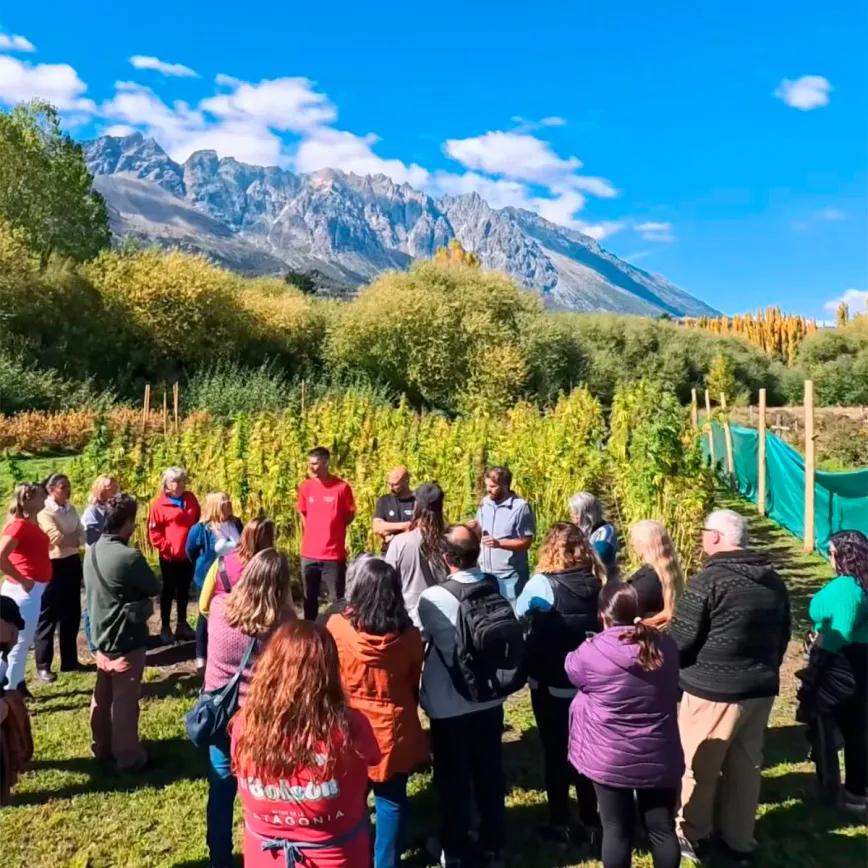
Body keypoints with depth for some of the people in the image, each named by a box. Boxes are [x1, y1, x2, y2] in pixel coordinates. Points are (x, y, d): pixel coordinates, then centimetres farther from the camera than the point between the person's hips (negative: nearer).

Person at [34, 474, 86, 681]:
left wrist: (66, 539, -14)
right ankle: (43, 666, 11)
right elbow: (58, 539, -21)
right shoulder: (44, 512, -14)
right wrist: (74, 537, -4)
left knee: (72, 614, 13)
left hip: (73, 563, 7)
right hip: (53, 566, -7)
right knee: (48, 616, 1)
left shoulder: (71, 509, 8)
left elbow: (82, 536, 3)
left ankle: (69, 660, 25)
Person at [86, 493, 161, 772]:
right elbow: (155, 588, -13)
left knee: (102, 694, 20)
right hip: (126, 639, -8)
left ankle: (103, 746, 34)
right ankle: (128, 757, 14)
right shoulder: (129, 556, -25)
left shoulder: (92, 552, 2)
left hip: (101, 634, 8)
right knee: (125, 699, 3)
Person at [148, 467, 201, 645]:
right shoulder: (159, 504, -10)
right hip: (169, 556, -4)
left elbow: (198, 522, 13)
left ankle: (182, 624, 27)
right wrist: (166, 548, -16)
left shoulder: (191, 499, 4)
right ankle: (165, 627, 18)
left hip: (188, 555, 4)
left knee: (184, 590, 15)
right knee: (168, 591, 8)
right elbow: (154, 532, -10)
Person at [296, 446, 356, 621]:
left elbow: (350, 515, 1)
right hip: (309, 554, 4)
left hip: (334, 554, -4)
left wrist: (333, 529, 0)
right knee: (309, 598, 16)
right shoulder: (305, 486, 2)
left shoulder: (342, 487, -10)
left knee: (337, 598, 3)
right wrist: (313, 531, 9)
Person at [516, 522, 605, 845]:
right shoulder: (598, 584, -7)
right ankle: (591, 823, 27)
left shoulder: (542, 584, -17)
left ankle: (560, 824, 23)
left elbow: (517, 618, -1)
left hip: (550, 685, -4)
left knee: (556, 752, 12)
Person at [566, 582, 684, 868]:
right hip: (659, 757, 3)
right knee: (663, 829, 15)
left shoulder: (591, 652, -17)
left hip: (610, 760, -3)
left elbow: (571, 669, 4)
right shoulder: (666, 646, -4)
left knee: (617, 830, 10)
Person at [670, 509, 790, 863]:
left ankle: (690, 835, 23)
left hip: (713, 690, -7)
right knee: (746, 765, 18)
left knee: (698, 766, 9)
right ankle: (739, 838, 30)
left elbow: (679, 639, -16)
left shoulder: (708, 580, -18)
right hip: (761, 688, 7)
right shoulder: (773, 581, 6)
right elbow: (782, 636, 17)